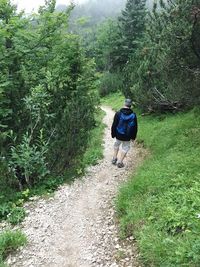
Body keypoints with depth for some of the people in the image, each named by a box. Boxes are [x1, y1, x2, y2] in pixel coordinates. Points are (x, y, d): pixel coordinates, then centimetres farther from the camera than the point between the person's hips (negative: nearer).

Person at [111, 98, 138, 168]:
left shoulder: (118, 113, -12)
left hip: (118, 135, 1)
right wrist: (133, 137, 9)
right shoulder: (133, 115, -8)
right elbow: (135, 127, -1)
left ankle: (114, 158, 30)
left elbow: (114, 125, -7)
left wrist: (113, 134, 5)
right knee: (125, 147, 15)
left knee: (116, 145, 26)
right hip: (127, 136, 0)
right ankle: (120, 162, 15)